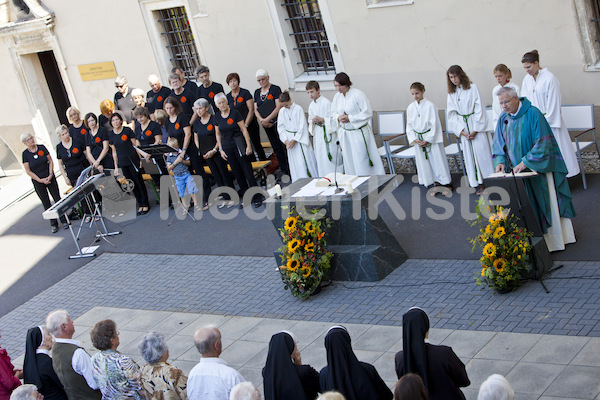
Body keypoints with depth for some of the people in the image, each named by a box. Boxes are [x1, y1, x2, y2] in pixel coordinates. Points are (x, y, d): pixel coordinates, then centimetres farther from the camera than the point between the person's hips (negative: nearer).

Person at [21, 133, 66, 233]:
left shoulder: (42, 148, -2)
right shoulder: (25, 154, -6)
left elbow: (50, 161, 3)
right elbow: (28, 171, -6)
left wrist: (50, 175, -8)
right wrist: (40, 180, -11)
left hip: (50, 178, 1)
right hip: (37, 182, -1)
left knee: (57, 199, 1)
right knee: (46, 203, 6)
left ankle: (64, 220, 13)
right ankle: (53, 223, 16)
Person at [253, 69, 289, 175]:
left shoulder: (275, 89, -6)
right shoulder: (257, 92, 13)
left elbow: (279, 107, -15)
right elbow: (256, 109, 9)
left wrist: (267, 119, -17)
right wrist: (262, 120, -10)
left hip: (277, 121, -6)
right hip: (266, 125, 6)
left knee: (284, 146, -7)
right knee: (276, 148, 10)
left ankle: (290, 171, -3)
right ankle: (284, 171, 16)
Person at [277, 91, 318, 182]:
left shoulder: (298, 109, -11)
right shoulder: (282, 111, 0)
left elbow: (302, 126, -11)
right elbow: (281, 127, 5)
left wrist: (294, 140, -13)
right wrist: (286, 140, -7)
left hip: (301, 137, -3)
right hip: (290, 138, 3)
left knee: (307, 159, -1)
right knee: (295, 163, 3)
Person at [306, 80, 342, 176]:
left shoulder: (326, 103, -12)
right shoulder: (311, 105, 9)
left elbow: (334, 119, -12)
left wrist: (322, 120, -22)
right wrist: (312, 122, -4)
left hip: (328, 135, -6)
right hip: (317, 135, 6)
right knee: (320, 160, 8)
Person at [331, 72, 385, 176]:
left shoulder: (358, 95, -16)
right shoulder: (337, 96, 5)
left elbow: (368, 113, -15)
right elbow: (333, 112, 17)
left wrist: (350, 118, -19)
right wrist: (338, 117, -7)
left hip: (359, 133, -6)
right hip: (344, 132, 6)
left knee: (362, 160, -3)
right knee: (349, 162, 12)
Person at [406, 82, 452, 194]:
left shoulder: (430, 105, -11)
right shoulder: (410, 108, 3)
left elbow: (434, 124, -10)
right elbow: (409, 126, 8)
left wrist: (428, 140, -13)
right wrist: (414, 139, -5)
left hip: (432, 138, -5)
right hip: (418, 140, 5)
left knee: (438, 159, -1)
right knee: (424, 162, 7)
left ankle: (447, 184, 11)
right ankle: (436, 184, 19)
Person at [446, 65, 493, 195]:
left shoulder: (472, 88, -5)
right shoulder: (451, 93, 7)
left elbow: (479, 109, -7)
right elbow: (452, 114, 4)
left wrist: (475, 130, -12)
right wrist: (462, 131, -7)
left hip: (476, 125, -4)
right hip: (462, 127, 4)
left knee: (481, 152, -6)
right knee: (469, 155, 2)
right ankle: (479, 184, 6)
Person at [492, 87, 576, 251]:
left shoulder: (532, 114, -14)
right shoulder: (503, 118, 5)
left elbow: (542, 142, -17)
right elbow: (499, 143, 11)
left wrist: (526, 162, -22)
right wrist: (500, 160, -7)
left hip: (537, 167, -5)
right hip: (517, 170, 5)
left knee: (545, 202, 1)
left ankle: (555, 239, 13)